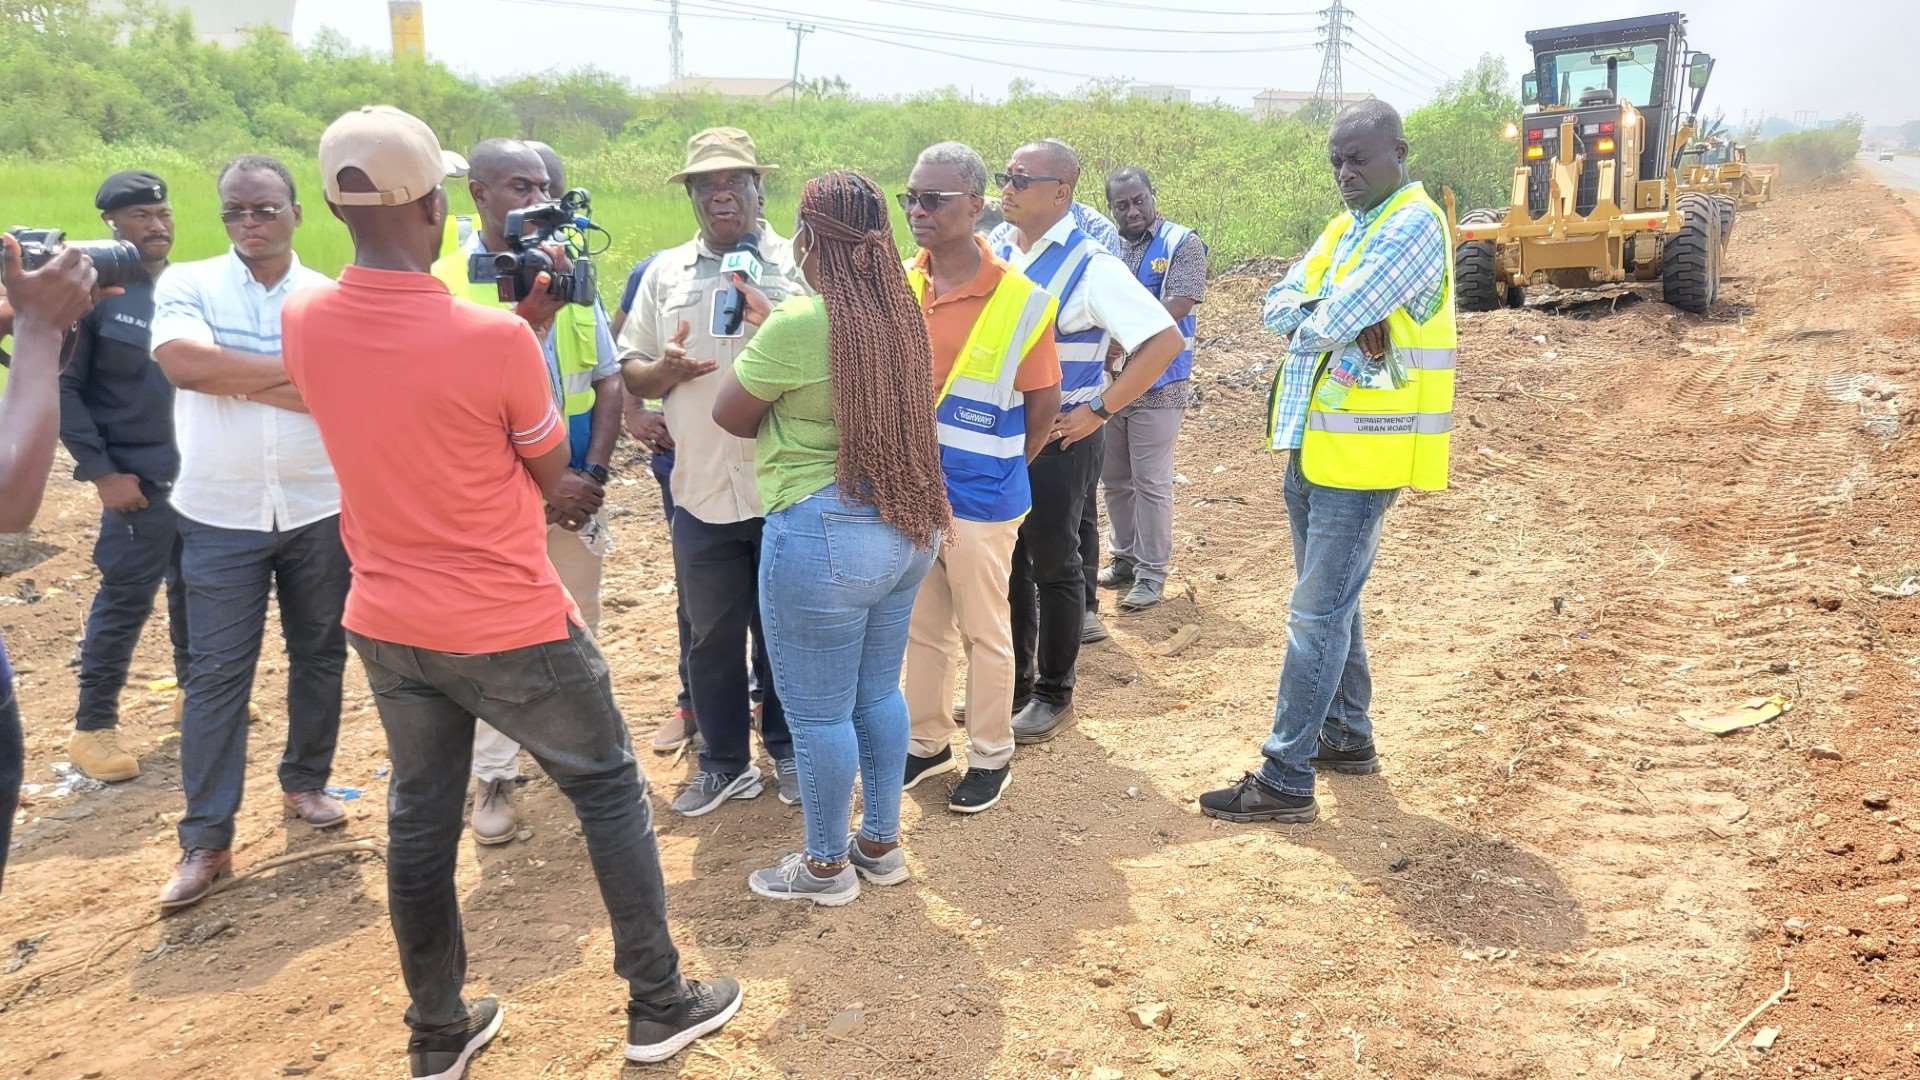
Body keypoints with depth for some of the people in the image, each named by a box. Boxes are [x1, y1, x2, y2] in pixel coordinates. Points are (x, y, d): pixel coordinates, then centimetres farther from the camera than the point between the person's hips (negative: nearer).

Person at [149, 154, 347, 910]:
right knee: (216, 673, 0)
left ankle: (305, 781, 32)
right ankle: (206, 840, 7)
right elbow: (180, 360, -20)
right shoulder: (186, 285, -1)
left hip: (319, 509, 2)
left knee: (319, 654, 13)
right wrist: (296, 369, -15)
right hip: (221, 515, -1)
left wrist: (233, 377, -16)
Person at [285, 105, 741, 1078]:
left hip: (387, 625, 5)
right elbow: (552, 469, -4)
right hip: (511, 627, -5)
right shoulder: (495, 337, -21)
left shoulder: (303, 324, -4)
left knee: (419, 818, 17)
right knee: (610, 793, 12)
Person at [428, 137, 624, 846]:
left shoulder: (570, 275, 4)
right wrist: (533, 314, -24)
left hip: (574, 488, 4)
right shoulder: (444, 282, -9)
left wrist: (593, 473, -6)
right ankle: (492, 775, 20)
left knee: (577, 627, 15)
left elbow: (608, 382, 4)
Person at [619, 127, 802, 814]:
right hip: (702, 488, 2)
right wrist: (665, 370, -11)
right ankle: (724, 763, 28)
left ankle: (787, 748, 31)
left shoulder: (801, 265, 1)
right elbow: (631, 374, 11)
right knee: (711, 635, 12)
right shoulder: (665, 273, 10)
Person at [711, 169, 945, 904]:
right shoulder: (899, 313, 4)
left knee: (818, 713, 8)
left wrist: (757, 339, 10)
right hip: (905, 526, 8)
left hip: (824, 535, -8)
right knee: (879, 694, 20)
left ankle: (825, 865, 23)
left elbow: (730, 416, -5)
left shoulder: (798, 323, -18)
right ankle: (881, 843, 33)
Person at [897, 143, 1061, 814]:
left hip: (979, 502, -4)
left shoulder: (1020, 302, -15)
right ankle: (927, 742, 35)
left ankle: (991, 757, 27)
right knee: (921, 628, 18)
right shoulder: (895, 286, -2)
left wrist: (991, 470, 5)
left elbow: (1044, 407, -5)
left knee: (984, 634, 10)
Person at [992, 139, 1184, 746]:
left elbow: (1164, 340, -19)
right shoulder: (996, 254, 4)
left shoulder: (1089, 266, -15)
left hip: (1058, 440, -6)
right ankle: (1013, 682, 32)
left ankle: (1054, 696, 23)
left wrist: (1098, 410, -18)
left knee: (1053, 567, 7)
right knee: (1006, 563, 15)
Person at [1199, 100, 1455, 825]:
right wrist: (1337, 317, -13)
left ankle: (1286, 781, 0)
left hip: (1359, 455, -9)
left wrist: (1310, 319, -3)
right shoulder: (1346, 226, 15)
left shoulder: (1412, 226, -14)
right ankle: (1348, 736, 33)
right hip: (1310, 444, 9)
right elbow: (1279, 305, 4)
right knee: (1334, 602, 18)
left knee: (1317, 615, -6)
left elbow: (1329, 323, -24)